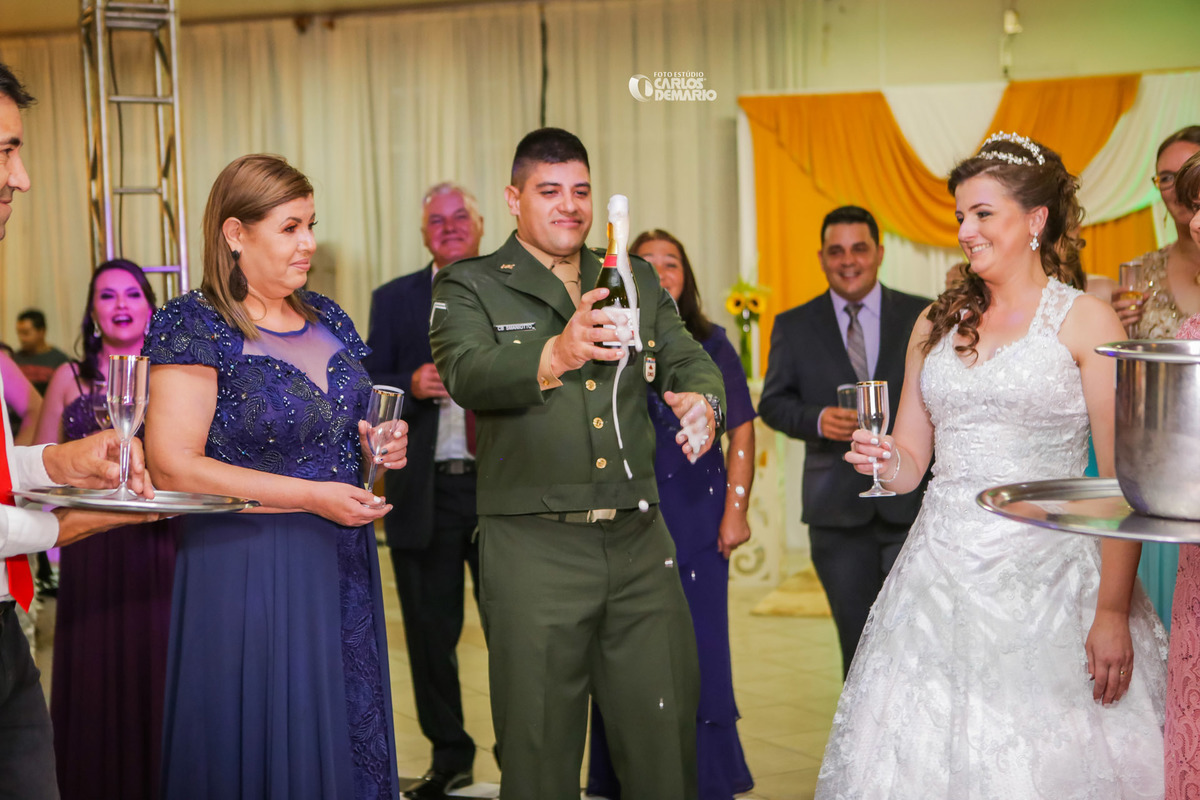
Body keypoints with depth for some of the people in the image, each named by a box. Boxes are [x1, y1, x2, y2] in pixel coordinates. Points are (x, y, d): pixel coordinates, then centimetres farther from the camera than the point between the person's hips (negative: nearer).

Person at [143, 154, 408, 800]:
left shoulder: (327, 318, 11)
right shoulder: (195, 326, -11)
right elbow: (172, 466, -19)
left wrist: (378, 444, 2)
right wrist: (310, 495, -20)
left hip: (343, 564, 7)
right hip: (246, 569, -6)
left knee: (349, 736, 11)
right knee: (265, 748, 2)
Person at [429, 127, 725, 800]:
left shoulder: (636, 280, 16)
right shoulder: (471, 286, 1)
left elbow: (687, 358, 9)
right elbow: (468, 373, -17)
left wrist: (701, 397, -16)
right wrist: (555, 355, -37)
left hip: (641, 543, 4)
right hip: (534, 549, -3)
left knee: (668, 732, 7)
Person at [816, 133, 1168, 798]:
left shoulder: (1084, 320, -2)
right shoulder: (937, 323, 13)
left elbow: (1122, 483, -7)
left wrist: (1113, 612, -14)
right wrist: (883, 458, -7)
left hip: (1046, 571, -4)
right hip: (943, 568, 5)